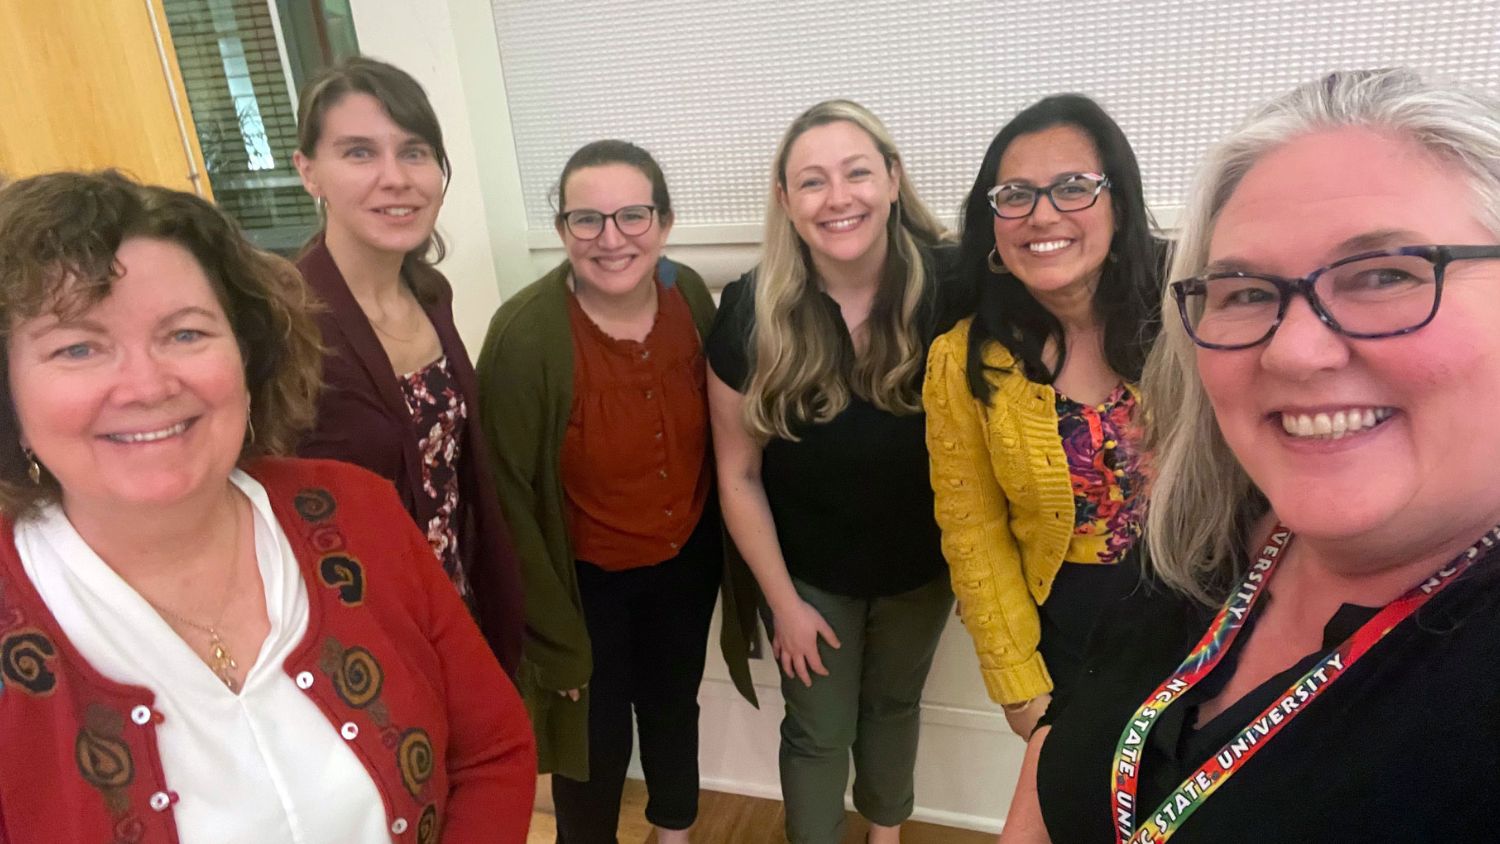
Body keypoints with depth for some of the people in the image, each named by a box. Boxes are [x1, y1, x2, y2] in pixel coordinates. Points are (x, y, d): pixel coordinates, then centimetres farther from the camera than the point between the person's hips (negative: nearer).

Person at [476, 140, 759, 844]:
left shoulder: (691, 296, -12)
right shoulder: (524, 333, -26)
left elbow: (717, 433, 1)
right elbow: (510, 497, -19)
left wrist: (731, 555, 6)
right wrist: (555, 634, -14)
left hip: (687, 558, 5)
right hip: (587, 579, -4)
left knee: (674, 708, 26)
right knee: (598, 742, 15)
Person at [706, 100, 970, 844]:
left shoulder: (950, 286, -23)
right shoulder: (751, 312, -22)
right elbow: (739, 475, -13)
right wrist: (783, 601, -8)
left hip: (922, 563, 2)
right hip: (809, 572, -1)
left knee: (894, 706, 27)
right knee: (819, 731, 16)